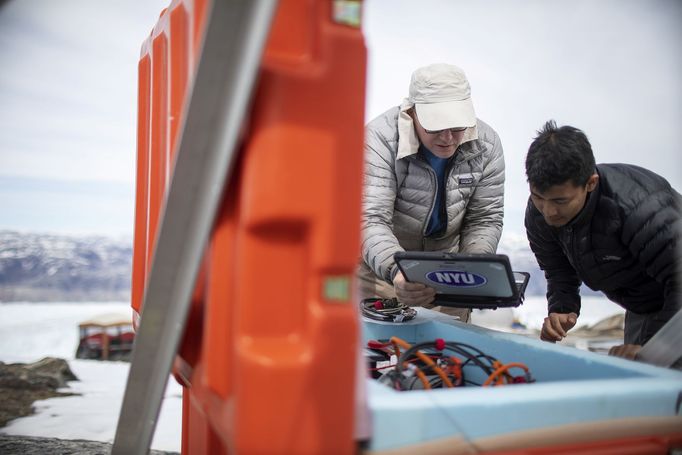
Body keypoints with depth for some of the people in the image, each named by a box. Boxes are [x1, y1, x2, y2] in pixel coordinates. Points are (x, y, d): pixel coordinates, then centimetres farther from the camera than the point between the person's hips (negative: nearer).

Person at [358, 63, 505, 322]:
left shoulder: (486, 145, -12)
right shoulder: (380, 139, -25)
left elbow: (485, 219, -5)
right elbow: (370, 220, -31)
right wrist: (395, 271, -49)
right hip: (381, 263, -3)